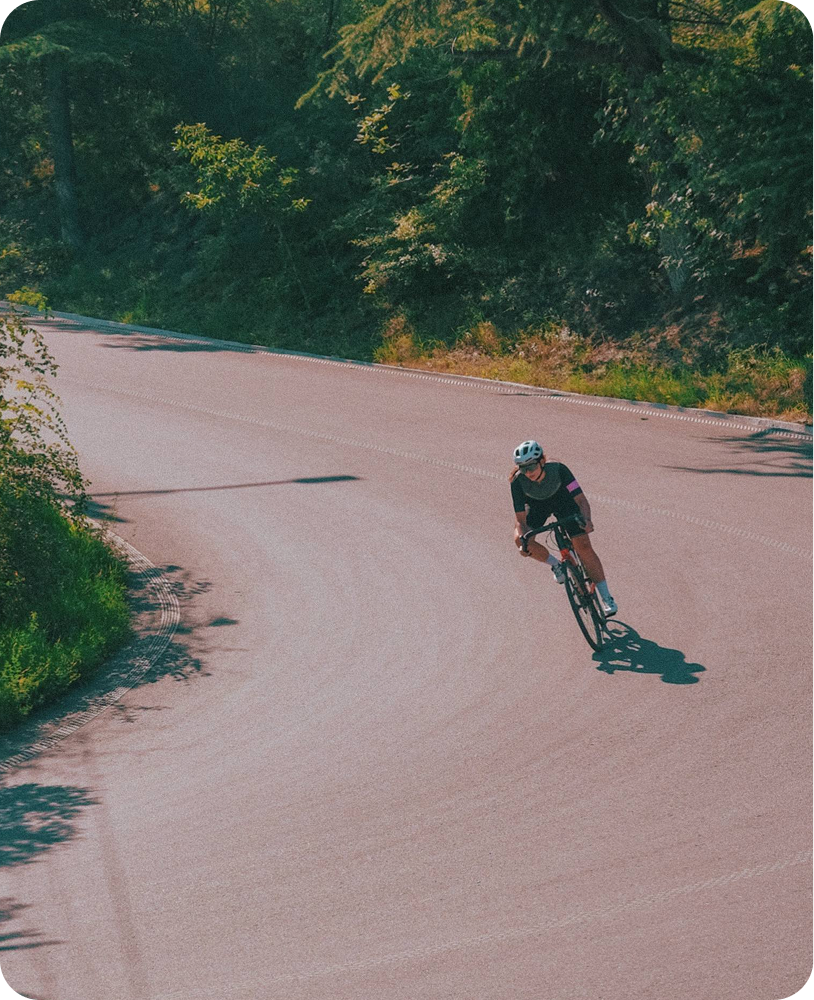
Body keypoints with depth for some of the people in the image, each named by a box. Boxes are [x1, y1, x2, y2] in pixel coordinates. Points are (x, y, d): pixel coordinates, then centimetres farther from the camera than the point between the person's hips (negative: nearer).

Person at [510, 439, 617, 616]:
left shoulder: (558, 469, -35)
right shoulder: (518, 481, -32)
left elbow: (581, 499, -34)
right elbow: (520, 519, -28)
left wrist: (586, 519, -53)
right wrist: (523, 537, -47)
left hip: (563, 500, -2)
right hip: (537, 505, 2)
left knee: (583, 546, -18)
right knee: (521, 540, -25)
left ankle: (606, 598, -10)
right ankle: (556, 565, 3)